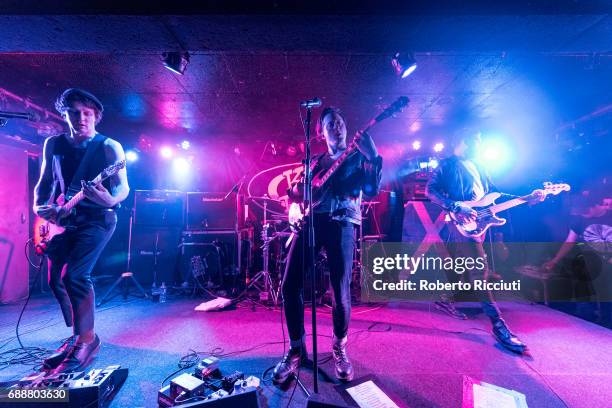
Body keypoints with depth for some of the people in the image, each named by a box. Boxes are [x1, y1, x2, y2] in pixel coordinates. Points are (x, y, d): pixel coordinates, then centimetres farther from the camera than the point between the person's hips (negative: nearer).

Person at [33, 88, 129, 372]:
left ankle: (86, 340, -1)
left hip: (97, 218, -6)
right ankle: (78, 336, 26)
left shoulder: (109, 147, -4)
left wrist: (110, 200, -33)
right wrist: (39, 206, 1)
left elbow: (123, 186, -12)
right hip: (63, 219, 6)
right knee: (56, 279, 7)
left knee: (73, 275, -19)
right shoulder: (53, 145, 12)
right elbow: (43, 183, 18)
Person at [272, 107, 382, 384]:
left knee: (340, 291, -6)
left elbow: (372, 190, -2)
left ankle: (339, 347, 24)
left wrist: (373, 158, -15)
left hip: (341, 222, -3)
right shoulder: (315, 161, 25)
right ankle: (297, 349, 17)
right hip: (309, 220, 4)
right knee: (290, 285, -4)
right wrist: (296, 191, 2)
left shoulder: (357, 157, 14)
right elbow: (296, 191, 25)